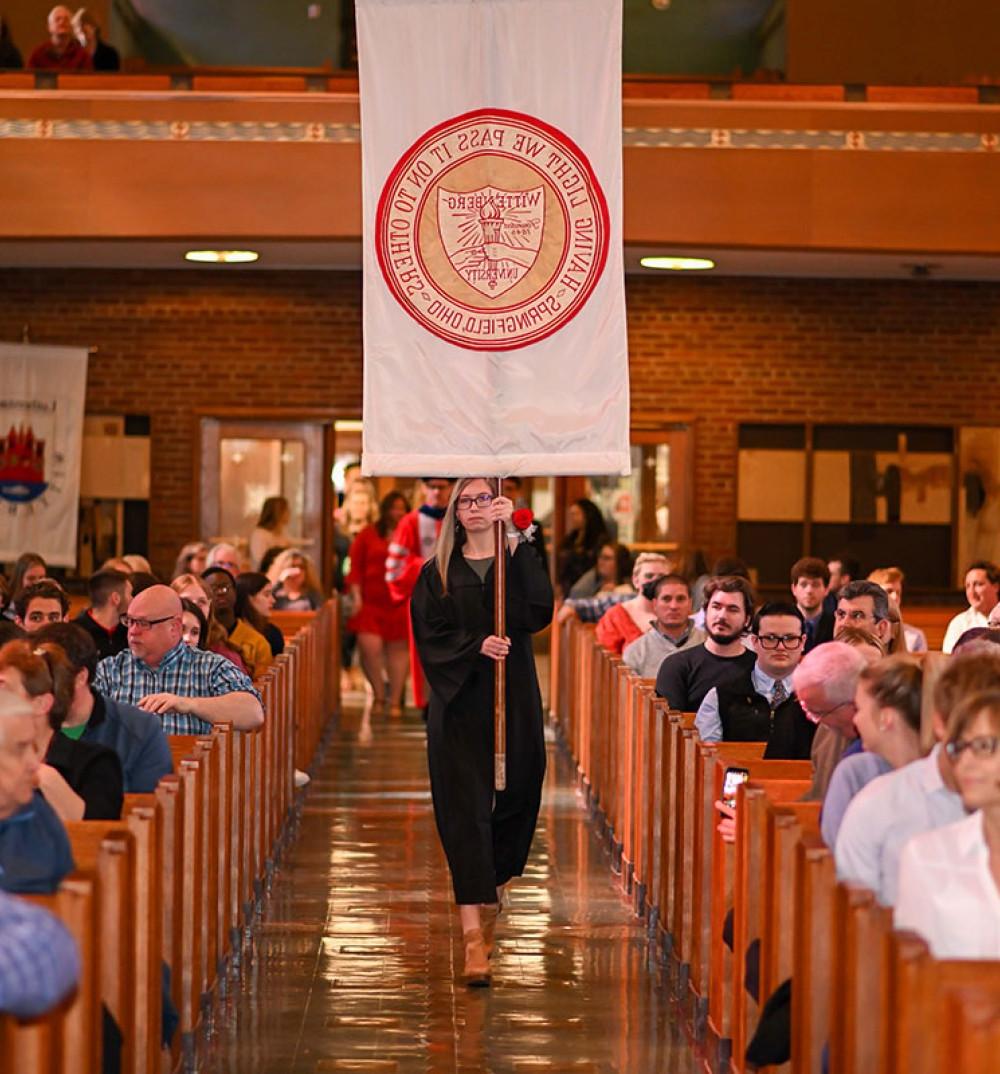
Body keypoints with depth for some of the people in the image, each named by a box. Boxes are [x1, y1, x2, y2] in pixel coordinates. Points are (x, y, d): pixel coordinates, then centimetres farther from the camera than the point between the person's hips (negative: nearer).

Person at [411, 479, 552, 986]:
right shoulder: (437, 573, 7)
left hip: (513, 704, 1)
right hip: (459, 706, -1)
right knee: (465, 811, -8)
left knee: (514, 801, 10)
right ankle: (473, 935, -15)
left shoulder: (518, 559, 6)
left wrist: (515, 548, -18)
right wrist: (477, 646, -20)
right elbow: (431, 637, -2)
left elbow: (538, 612, -13)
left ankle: (493, 893, 39)